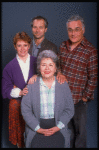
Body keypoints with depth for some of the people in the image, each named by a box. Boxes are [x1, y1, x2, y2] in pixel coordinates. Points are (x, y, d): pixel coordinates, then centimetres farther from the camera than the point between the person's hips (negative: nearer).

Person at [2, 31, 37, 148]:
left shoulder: (36, 62, 3)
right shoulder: (10, 66, 1)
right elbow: (6, 89, 1)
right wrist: (20, 92, -15)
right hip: (17, 104, 0)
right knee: (20, 131, 7)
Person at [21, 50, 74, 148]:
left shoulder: (63, 85, 4)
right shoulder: (31, 85, 1)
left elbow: (69, 110, 4)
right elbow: (25, 110, -2)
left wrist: (57, 127, -7)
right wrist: (38, 128, -10)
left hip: (58, 127, 1)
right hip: (36, 126, 0)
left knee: (57, 143, -22)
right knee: (37, 144, -23)